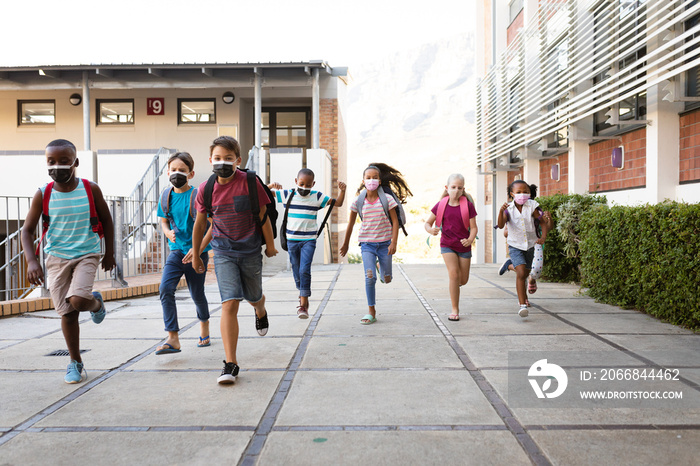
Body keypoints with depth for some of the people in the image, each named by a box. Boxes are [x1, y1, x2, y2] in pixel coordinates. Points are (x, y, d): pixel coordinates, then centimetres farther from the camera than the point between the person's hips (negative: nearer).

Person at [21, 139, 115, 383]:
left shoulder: (90, 189, -6)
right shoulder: (42, 195, -5)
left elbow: (106, 220, 6)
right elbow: (27, 230, 1)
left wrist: (109, 253, 8)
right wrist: (31, 261, -12)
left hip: (87, 255, -1)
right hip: (57, 257, 2)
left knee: (78, 300, -23)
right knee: (67, 312, 2)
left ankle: (96, 302, 15)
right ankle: (75, 362, 19)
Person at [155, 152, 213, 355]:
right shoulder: (166, 195, 3)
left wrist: (199, 248, -21)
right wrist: (168, 233, -7)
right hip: (176, 250, 4)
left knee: (197, 294, 9)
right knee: (166, 288, -15)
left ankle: (204, 324, 40)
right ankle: (173, 339, -12)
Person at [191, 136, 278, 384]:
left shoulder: (250, 182, -12)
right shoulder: (205, 189, -5)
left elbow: (263, 216, -1)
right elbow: (200, 224, 8)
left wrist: (270, 245, 7)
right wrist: (195, 255, 16)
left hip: (251, 251, 0)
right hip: (223, 252, 0)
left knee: (253, 297, 19)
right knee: (229, 304, -11)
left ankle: (261, 311, 60)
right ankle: (230, 364, -5)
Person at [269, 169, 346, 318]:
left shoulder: (317, 197, -1)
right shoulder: (287, 195, 1)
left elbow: (338, 203, 5)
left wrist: (342, 190, -11)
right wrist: (271, 186, -13)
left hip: (309, 240, -2)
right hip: (292, 240, 2)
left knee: (305, 270, -14)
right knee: (296, 271, 10)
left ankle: (303, 305, -9)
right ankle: (303, 297, 34)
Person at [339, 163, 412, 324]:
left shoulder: (387, 199, -6)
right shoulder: (358, 201, -3)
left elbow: (395, 221, -2)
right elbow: (351, 223, 8)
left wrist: (393, 242, -11)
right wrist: (346, 243, 15)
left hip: (384, 243, 0)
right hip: (367, 243, 0)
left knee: (386, 279, 8)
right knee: (369, 277, -13)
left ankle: (381, 268, 46)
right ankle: (371, 313, -1)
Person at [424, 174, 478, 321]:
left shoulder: (468, 205, -7)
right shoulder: (441, 205, -5)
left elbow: (473, 227, -6)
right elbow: (427, 223, 2)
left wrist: (470, 239, -26)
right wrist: (431, 230, -21)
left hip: (464, 245, 1)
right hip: (447, 244, -1)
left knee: (463, 280, 9)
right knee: (454, 274, -16)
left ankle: (456, 283, 48)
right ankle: (455, 310, -5)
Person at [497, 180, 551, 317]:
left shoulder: (532, 206, -11)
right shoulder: (508, 208, -12)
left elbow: (543, 222, -4)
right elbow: (501, 225, -25)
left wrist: (543, 236, -21)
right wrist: (501, 211, -43)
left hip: (530, 244, 3)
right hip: (515, 246, -3)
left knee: (525, 273, 19)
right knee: (521, 273, -20)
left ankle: (510, 265, 52)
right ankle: (522, 305, -15)